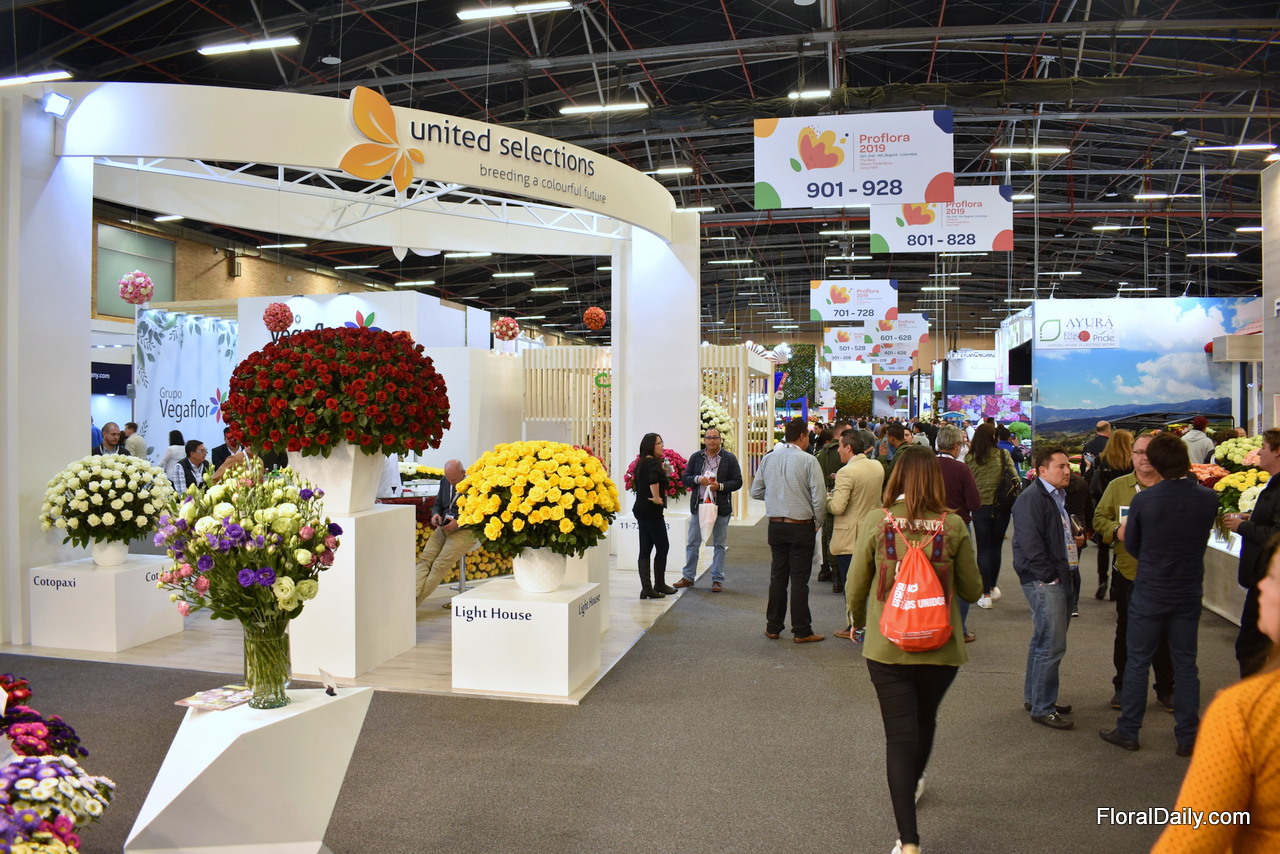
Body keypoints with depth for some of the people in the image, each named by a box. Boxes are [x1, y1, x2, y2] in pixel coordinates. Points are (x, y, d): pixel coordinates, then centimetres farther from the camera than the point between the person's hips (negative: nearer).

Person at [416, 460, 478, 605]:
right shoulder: (445, 481, 10)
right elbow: (437, 504, 23)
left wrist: (459, 523, -19)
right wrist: (436, 514, 0)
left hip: (465, 531, -7)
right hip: (443, 528, 7)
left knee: (440, 565, -21)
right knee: (424, 559, -16)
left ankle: (414, 602, -25)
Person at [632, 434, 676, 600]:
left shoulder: (641, 463, 12)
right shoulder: (653, 463, -14)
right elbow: (653, 479, -34)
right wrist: (657, 498, -21)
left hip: (640, 509, 8)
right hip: (652, 511, -8)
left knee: (645, 549, 6)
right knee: (662, 546, 5)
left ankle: (646, 587, 4)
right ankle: (659, 585, 13)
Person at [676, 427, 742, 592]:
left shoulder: (729, 459, 1)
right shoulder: (696, 457, 7)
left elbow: (737, 482, -2)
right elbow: (685, 478, 6)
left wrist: (720, 486, -16)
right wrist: (698, 479, -13)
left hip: (720, 506, -2)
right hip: (699, 505, 2)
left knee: (719, 545, 5)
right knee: (693, 543, 6)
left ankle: (717, 580, 13)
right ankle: (688, 576, 17)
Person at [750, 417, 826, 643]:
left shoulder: (768, 459, 2)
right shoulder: (808, 461, -11)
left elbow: (755, 491, 6)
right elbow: (819, 497, -12)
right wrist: (818, 523, 2)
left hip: (776, 526, 4)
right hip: (801, 527, -4)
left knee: (777, 577, 13)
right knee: (799, 580, 3)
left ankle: (773, 627, 20)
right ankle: (802, 631, 10)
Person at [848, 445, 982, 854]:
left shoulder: (876, 521, -10)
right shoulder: (954, 525, -9)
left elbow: (856, 585, -3)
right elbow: (972, 590, 1)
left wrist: (858, 621, 17)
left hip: (887, 647, -2)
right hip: (940, 648, 2)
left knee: (899, 735, 6)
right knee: (925, 718, 27)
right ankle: (913, 782, 53)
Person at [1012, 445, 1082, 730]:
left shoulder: (1058, 497, 17)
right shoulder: (1032, 498, -15)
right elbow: (1029, 543, -22)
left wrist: (1075, 540, 14)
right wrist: (1048, 577, -20)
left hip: (1059, 578, 11)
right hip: (1043, 581, -11)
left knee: (1044, 642, 18)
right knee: (1052, 645, -7)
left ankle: (1034, 698, 31)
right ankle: (1043, 708, 4)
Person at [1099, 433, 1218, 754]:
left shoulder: (1143, 500, -17)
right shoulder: (1208, 498, -9)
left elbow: (1132, 547, -4)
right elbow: (1201, 538, 8)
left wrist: (1124, 532, 17)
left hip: (1149, 593, -2)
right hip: (1189, 592, 3)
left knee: (1138, 662, 9)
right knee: (1185, 663, 13)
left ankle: (1128, 731, 18)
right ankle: (1187, 736, 20)